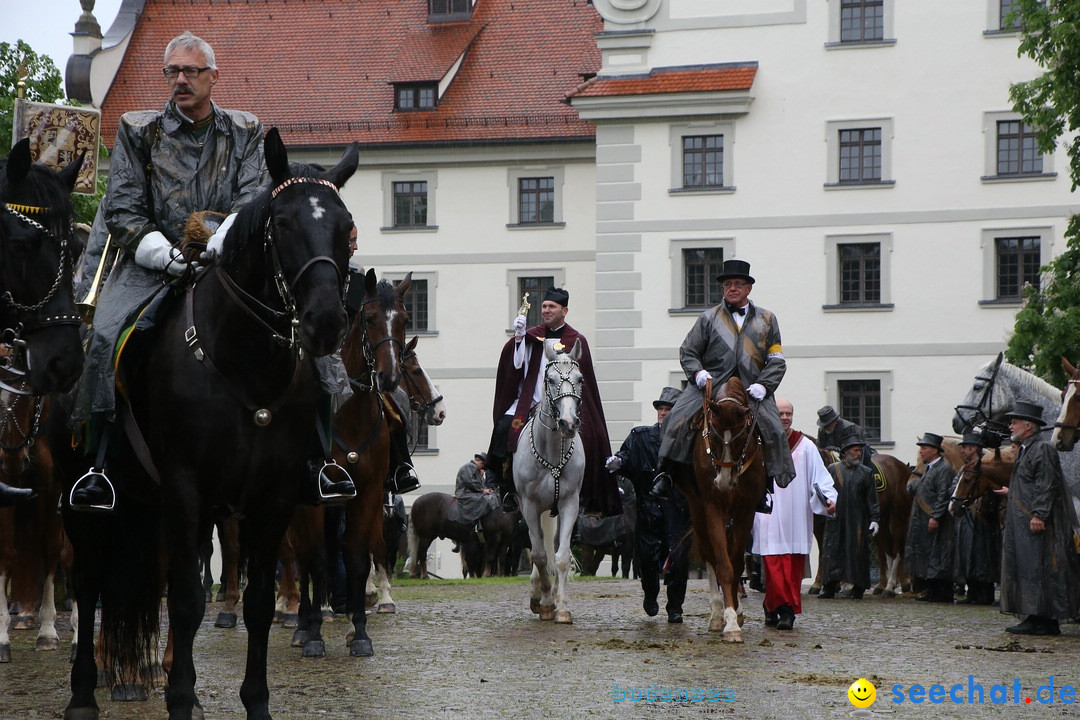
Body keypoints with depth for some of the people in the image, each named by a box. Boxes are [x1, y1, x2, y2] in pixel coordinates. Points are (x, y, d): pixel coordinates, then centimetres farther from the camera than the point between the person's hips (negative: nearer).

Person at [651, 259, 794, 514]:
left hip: (752, 390, 1)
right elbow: (687, 352, 13)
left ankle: (765, 485, -5)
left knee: (772, 429, -17)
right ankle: (665, 473, -15)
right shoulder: (709, 318, 13)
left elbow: (777, 361, 11)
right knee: (679, 417, -22)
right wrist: (697, 371, -8)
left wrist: (764, 385, -6)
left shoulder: (767, 320, 14)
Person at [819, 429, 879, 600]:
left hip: (858, 522, 0)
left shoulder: (866, 473, 7)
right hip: (835, 521, 0)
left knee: (858, 553, 1)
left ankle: (858, 589, 10)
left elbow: (872, 500, 6)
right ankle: (829, 587, 4)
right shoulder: (833, 469, 6)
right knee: (832, 553, -1)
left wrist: (874, 519, -2)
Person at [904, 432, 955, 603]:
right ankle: (931, 591, 13)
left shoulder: (943, 469, -12)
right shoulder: (929, 469, 19)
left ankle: (941, 594, -7)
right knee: (926, 557, 10)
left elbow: (943, 495, -19)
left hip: (935, 523, -10)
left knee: (936, 556, -9)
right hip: (923, 522, 10)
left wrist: (935, 517, -24)